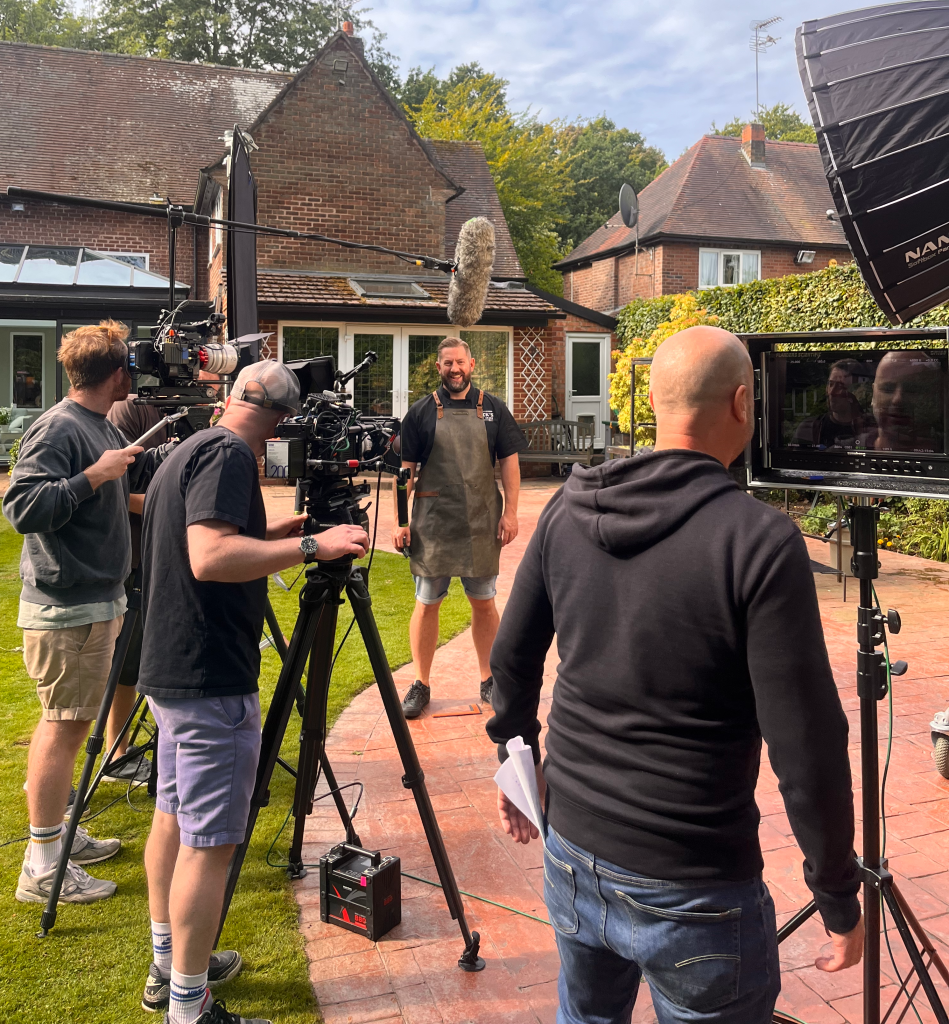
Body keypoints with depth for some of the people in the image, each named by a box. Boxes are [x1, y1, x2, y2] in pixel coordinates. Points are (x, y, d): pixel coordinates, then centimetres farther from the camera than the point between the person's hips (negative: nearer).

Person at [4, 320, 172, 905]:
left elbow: (142, 470, 26)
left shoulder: (101, 427, 12)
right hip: (66, 609, -10)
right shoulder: (58, 428, -16)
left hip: (96, 601, 10)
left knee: (71, 721, 17)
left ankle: (59, 834, 30)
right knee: (66, 725, -4)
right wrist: (93, 477, -24)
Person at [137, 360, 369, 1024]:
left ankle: (168, 968, 33)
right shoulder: (228, 455, -16)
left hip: (170, 670, 11)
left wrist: (267, 537, 18)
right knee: (208, 841, -3)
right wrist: (309, 546, -27)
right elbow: (211, 557, -29)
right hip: (211, 681, -11)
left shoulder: (187, 451, 15)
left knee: (174, 816, 19)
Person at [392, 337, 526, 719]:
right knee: (426, 604, 5)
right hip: (431, 525, -1)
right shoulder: (422, 412, 3)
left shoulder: (493, 409, 6)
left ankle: (488, 680, 23)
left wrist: (510, 512, -1)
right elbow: (404, 469, 2)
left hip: (482, 525, 1)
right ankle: (421, 684, 17)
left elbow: (509, 461, 7)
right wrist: (398, 521, -4)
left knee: (484, 602, 9)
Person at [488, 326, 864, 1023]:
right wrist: (841, 902, -5)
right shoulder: (761, 540, -20)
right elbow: (807, 748, -18)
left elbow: (512, 660, 6)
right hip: (692, 892, -5)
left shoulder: (568, 510, -4)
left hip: (572, 853, 6)